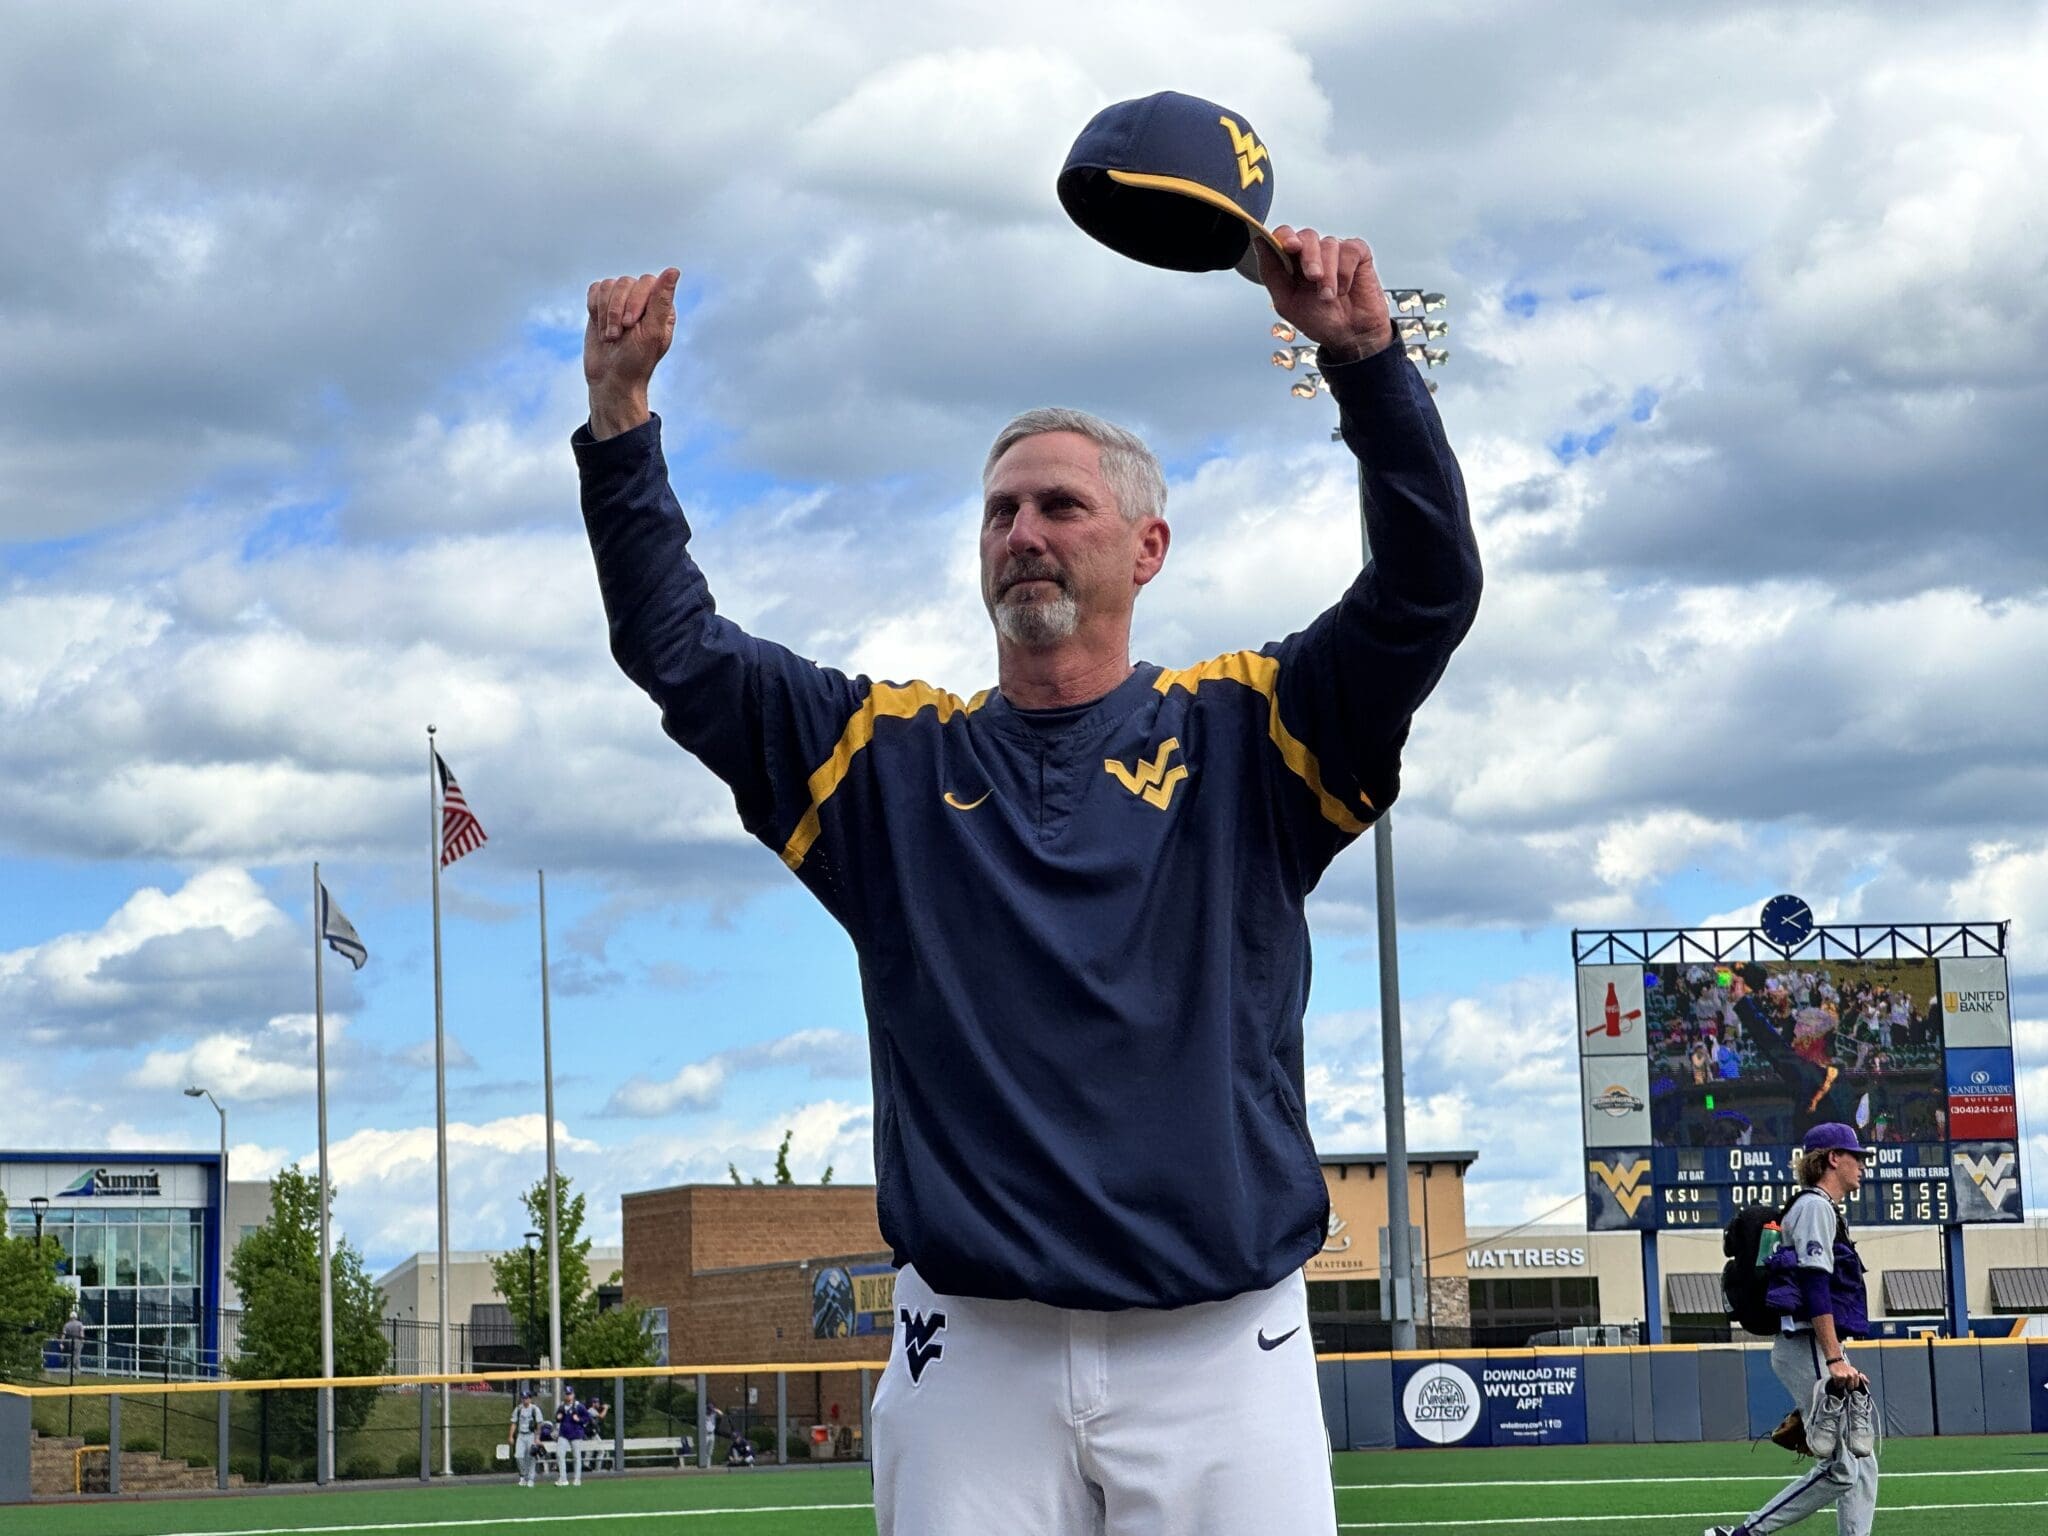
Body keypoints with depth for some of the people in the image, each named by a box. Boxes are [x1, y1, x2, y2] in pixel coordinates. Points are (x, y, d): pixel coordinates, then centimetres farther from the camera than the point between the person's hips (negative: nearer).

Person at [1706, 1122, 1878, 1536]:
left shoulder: (1826, 1210, 24)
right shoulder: (1815, 1207, -7)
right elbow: (1814, 1285, -18)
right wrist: (1834, 1359, -23)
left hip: (1822, 1351, 11)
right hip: (1809, 1348, -11)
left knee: (1860, 1465, 6)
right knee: (1841, 1467, -13)